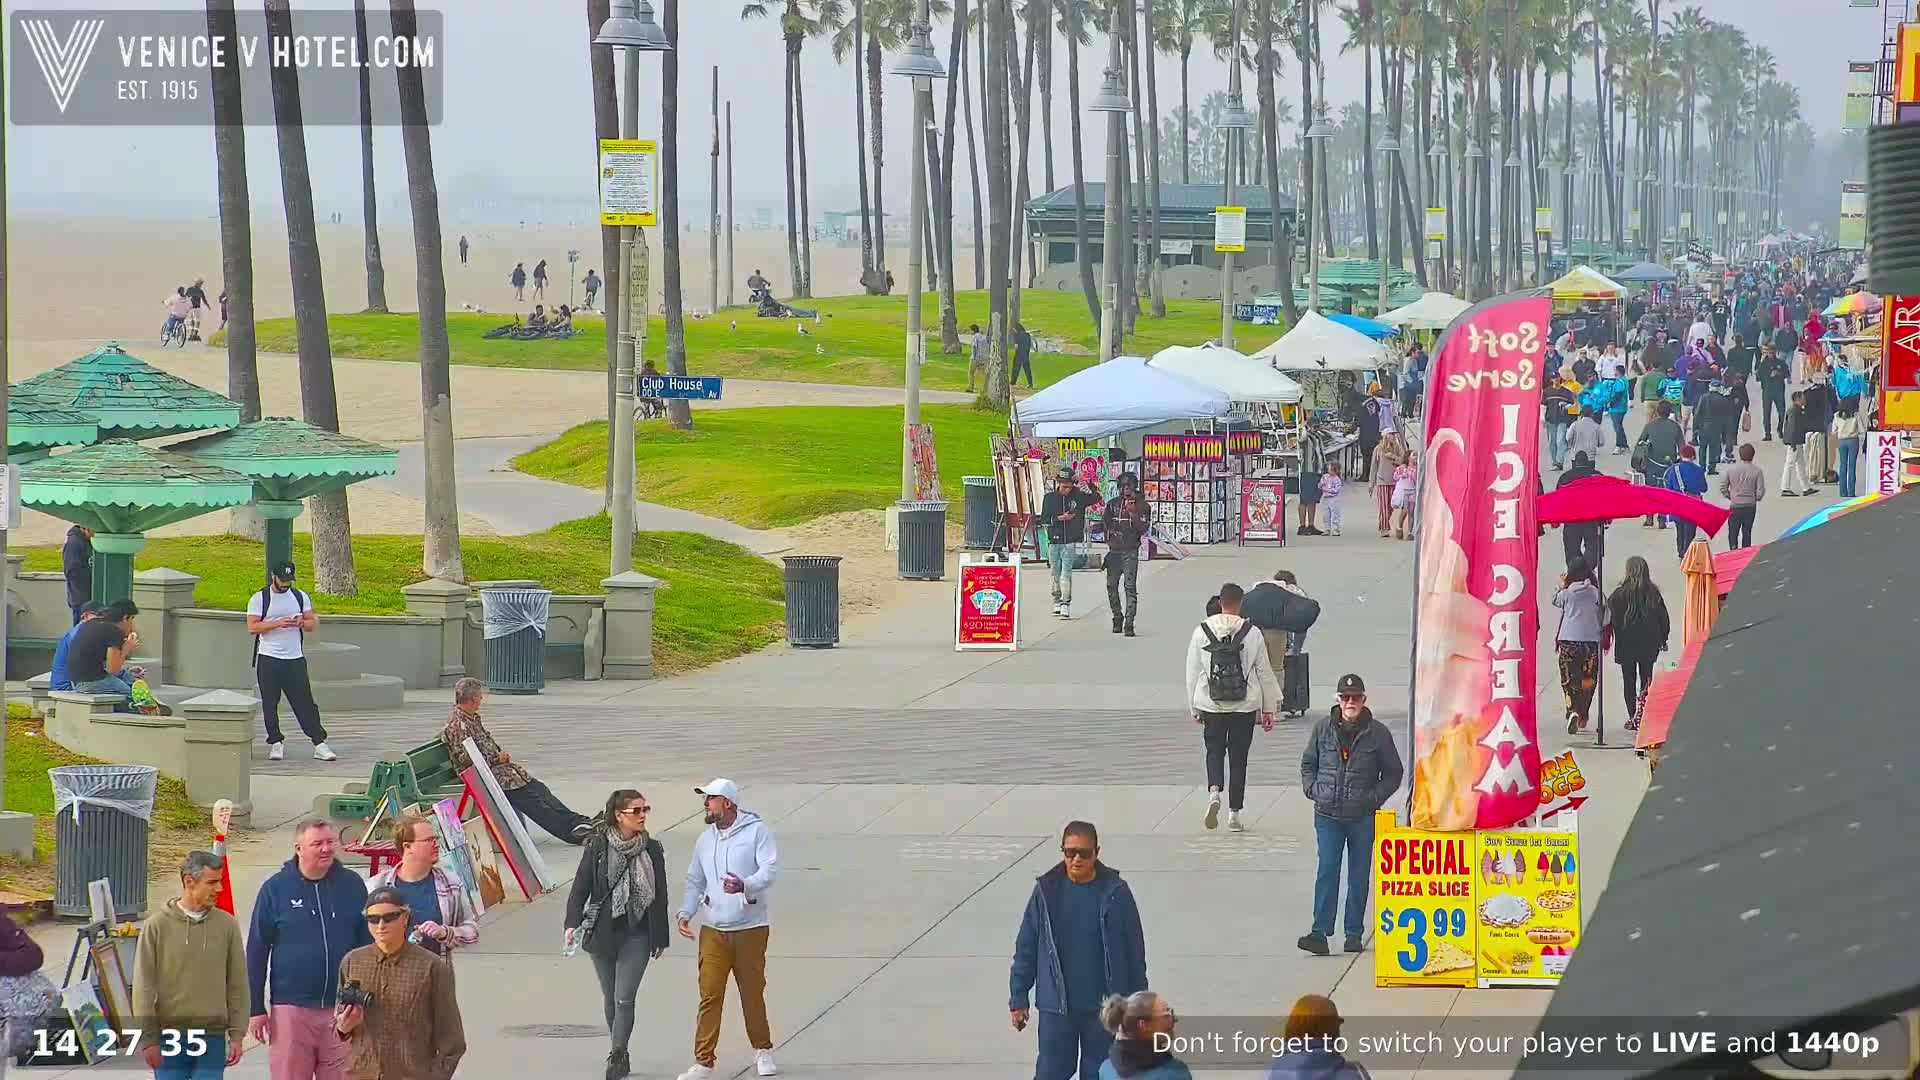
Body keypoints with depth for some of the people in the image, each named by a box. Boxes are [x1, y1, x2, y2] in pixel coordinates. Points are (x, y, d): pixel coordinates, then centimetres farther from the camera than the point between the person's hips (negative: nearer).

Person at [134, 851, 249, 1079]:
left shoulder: (227, 925, 3)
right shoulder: (156, 926, -4)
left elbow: (237, 985, 7)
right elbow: (143, 986, -3)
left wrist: (237, 1034, 2)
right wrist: (148, 1039, -6)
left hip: (212, 1038, 1)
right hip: (169, 1037, -1)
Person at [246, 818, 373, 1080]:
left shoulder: (352, 885, 3)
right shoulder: (275, 888, -2)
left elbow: (368, 946, 10)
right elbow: (256, 952, 2)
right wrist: (255, 1008, 0)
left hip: (342, 1009, 2)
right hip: (291, 1007, -2)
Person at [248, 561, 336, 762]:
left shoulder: (300, 597, 11)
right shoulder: (259, 599, 0)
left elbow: (314, 623, 11)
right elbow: (252, 627, -8)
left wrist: (302, 623, -11)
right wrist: (277, 624, -18)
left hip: (295, 659, 2)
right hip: (268, 660, -2)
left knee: (305, 703, -2)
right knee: (270, 705, 1)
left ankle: (319, 743, -2)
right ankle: (276, 742, 12)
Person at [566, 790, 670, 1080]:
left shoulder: (652, 850, 0)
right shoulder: (598, 847, -4)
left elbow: (660, 895, 5)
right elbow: (581, 886, -2)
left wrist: (660, 937, 7)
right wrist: (573, 923, -14)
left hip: (636, 935, -1)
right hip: (602, 933, 1)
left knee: (624, 998, -10)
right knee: (610, 998, 11)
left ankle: (616, 1056, -7)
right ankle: (620, 1054, 25)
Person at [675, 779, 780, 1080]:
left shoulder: (757, 831, -4)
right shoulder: (706, 838, 12)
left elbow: (769, 870, -16)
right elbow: (695, 881, 19)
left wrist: (745, 885, -35)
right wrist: (685, 912, 3)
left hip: (750, 928, -3)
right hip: (713, 930, 3)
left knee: (753, 993, 8)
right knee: (710, 995, -6)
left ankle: (762, 1050, 28)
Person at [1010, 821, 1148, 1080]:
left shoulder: (1115, 892, -6)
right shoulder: (1047, 891, -4)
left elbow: (1134, 951, 1)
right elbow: (1026, 947, 3)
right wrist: (1018, 998, 2)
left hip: (1103, 1006, 0)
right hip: (1055, 1005, 0)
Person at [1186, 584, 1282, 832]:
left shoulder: (1202, 632, -3)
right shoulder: (1252, 633, -6)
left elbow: (1193, 672, 3)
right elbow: (1264, 672, 0)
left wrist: (1195, 708, 13)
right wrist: (1269, 708, 10)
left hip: (1211, 705, 0)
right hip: (1245, 706, 0)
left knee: (1214, 751, 14)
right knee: (1238, 756, 9)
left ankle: (1214, 792, -14)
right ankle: (1234, 814, 10)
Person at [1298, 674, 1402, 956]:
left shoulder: (1377, 732, -1)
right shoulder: (1323, 729, 4)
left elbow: (1394, 772, 6)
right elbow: (1308, 763, 17)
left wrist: (1376, 797, -5)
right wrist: (1312, 790, 2)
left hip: (1363, 816, -1)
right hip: (1328, 815, 1)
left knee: (1359, 875, 6)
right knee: (1326, 871, -7)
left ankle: (1354, 933, 14)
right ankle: (1320, 932, -11)